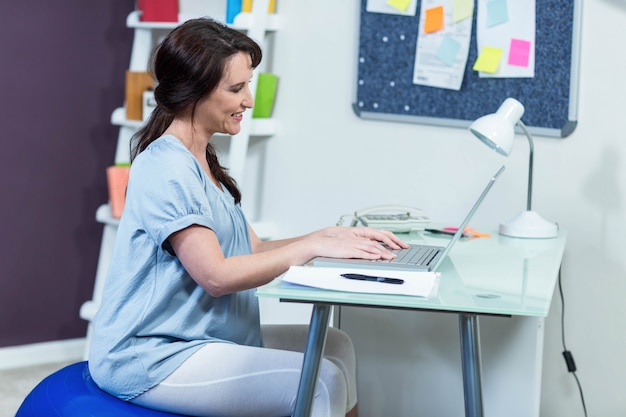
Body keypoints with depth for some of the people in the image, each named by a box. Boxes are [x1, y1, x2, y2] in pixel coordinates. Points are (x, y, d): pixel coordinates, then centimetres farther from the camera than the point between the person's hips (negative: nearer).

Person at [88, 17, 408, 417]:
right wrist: (313, 247, -17)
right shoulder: (166, 170, -18)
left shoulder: (202, 161, 13)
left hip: (196, 337, 9)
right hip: (150, 359, -9)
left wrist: (331, 235, -1)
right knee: (322, 381, -17)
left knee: (335, 346, 3)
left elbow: (253, 249, 11)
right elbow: (216, 275, -22)